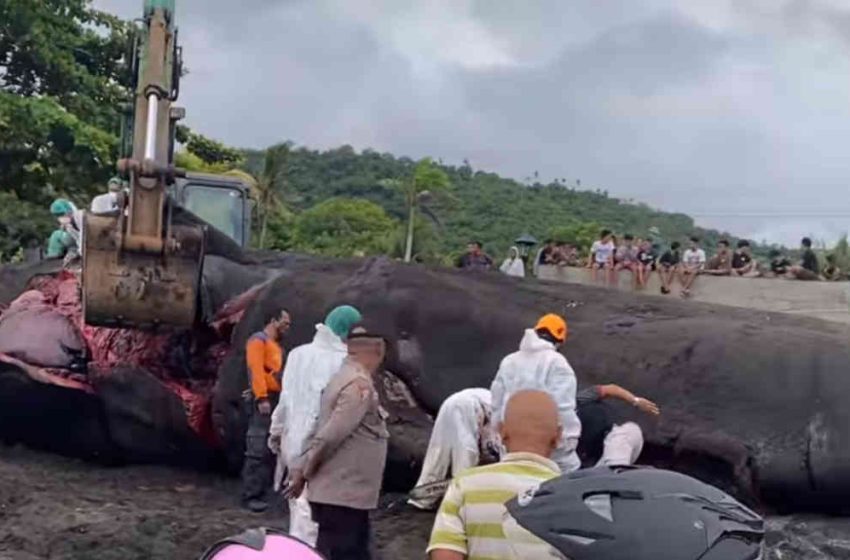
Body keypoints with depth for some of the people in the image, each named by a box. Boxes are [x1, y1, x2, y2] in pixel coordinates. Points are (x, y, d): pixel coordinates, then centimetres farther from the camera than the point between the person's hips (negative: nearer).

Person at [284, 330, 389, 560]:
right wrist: (304, 472, -11)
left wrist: (301, 468, 13)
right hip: (343, 494, -10)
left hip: (344, 492, 10)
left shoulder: (343, 378, 13)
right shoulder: (360, 385, -19)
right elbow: (330, 436, -22)